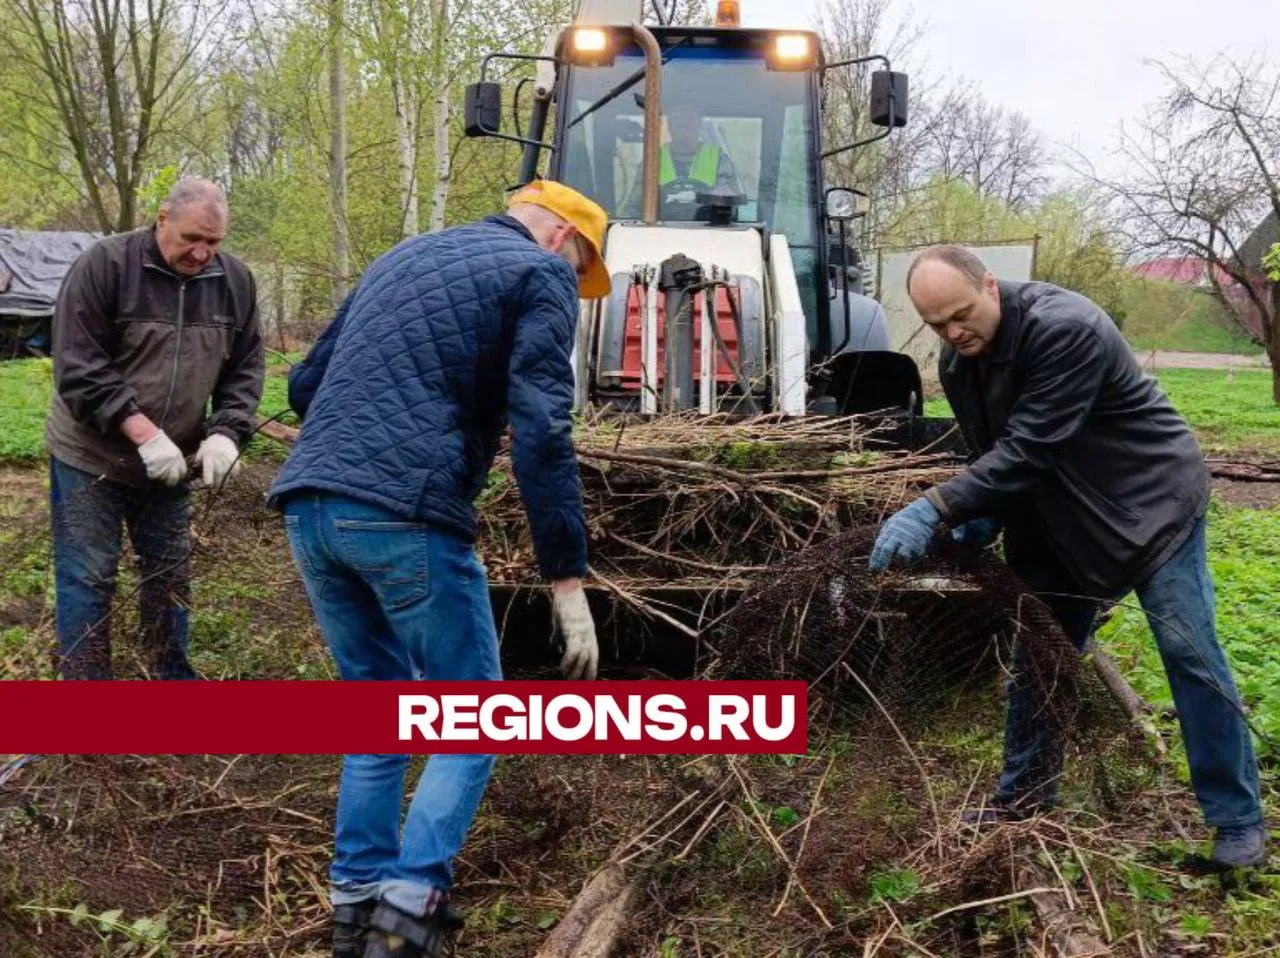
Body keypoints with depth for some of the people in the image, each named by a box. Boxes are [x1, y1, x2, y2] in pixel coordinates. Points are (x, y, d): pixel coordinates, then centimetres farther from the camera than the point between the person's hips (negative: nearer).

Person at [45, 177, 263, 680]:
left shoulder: (235, 280, -3)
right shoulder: (103, 265, -17)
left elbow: (245, 369, 2)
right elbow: (77, 369, -20)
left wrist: (226, 433, -16)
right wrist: (143, 433, -28)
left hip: (172, 461, 5)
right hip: (90, 458, -4)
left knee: (170, 572, 15)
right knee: (87, 576, 1)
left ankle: (171, 674, 30)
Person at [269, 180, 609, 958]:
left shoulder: (403, 256, 27)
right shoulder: (541, 274, 5)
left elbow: (307, 383, 27)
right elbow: (543, 435, -8)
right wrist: (568, 581, -9)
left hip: (309, 508, 7)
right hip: (406, 518, -7)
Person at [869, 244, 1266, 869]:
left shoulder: (1066, 328, -30)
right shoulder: (958, 363, -4)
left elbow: (1030, 448, -34)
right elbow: (990, 453, 8)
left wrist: (935, 509, -37)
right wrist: (984, 518, -10)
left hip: (1152, 503, -7)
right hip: (1060, 520, 7)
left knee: (1189, 652, -5)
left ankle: (1237, 819, 8)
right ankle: (1025, 795, 24)